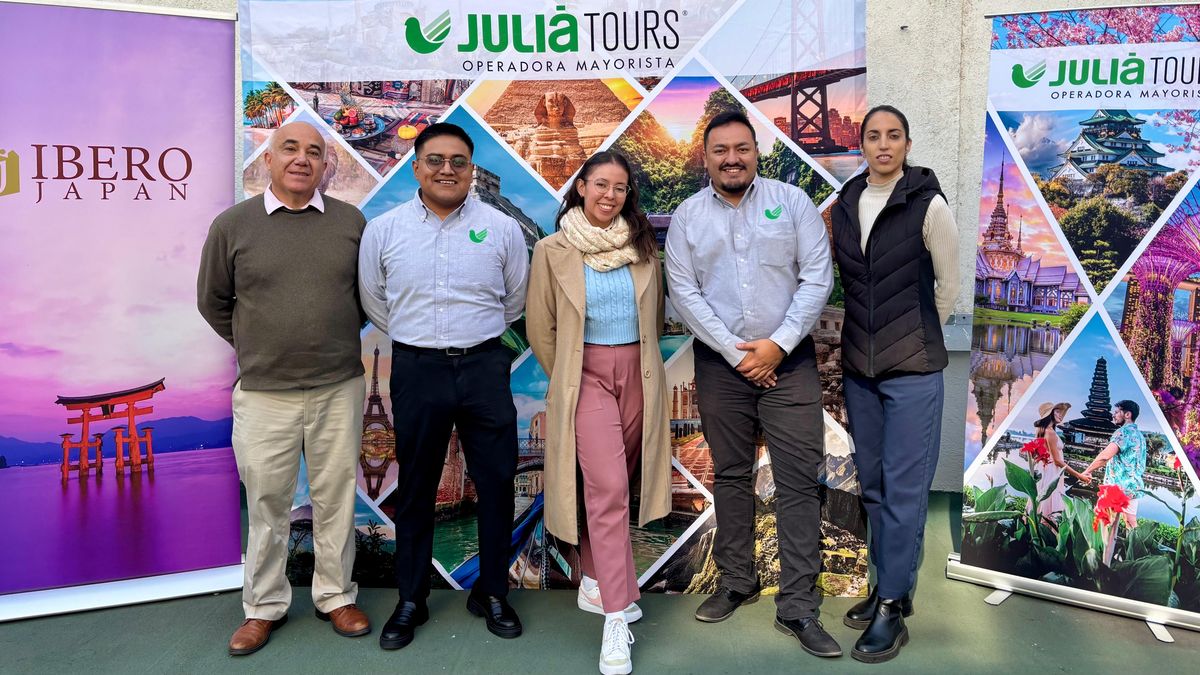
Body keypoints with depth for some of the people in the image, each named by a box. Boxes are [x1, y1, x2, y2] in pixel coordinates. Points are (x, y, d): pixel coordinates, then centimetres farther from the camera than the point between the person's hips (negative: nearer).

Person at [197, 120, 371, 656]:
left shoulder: (351, 221, 2)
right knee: (267, 505, 9)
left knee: (336, 498, 10)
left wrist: (339, 338, 11)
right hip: (264, 393, -1)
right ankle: (264, 607, 27)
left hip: (340, 389, 1)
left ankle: (336, 596, 28)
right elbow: (212, 301, 10)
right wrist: (255, 348, 10)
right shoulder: (232, 225, -1)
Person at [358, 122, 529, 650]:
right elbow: (374, 303, 12)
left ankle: (492, 593, 24)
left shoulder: (502, 229, 0)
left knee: (496, 483, 6)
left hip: (485, 368, 0)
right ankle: (411, 599, 26)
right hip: (416, 370, 0)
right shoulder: (382, 230, 0)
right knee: (415, 487, 11)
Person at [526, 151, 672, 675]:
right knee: (608, 487, -14)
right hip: (586, 375, -3)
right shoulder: (554, 251, -2)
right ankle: (616, 617, -9)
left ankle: (595, 580, 30)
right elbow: (541, 327, 5)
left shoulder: (643, 246, 6)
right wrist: (565, 379, 9)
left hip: (639, 373, 4)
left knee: (613, 486, 10)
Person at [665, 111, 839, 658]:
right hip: (720, 362, 2)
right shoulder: (687, 216, 4)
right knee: (730, 475, 11)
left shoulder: (792, 202, 2)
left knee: (799, 480, -3)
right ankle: (736, 582, 27)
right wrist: (734, 351, -9)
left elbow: (817, 277, -3)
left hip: (789, 360, -1)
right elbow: (684, 292, -2)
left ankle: (797, 606, 5)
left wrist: (778, 344, -11)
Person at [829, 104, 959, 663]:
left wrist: (914, 338, 7)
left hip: (912, 368, -5)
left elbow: (948, 288, 0)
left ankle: (892, 610, 10)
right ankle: (890, 586, 28)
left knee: (904, 488, 0)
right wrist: (864, 337, 11)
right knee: (872, 483, 13)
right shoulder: (845, 204, 5)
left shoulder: (928, 205, -9)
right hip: (859, 365, 5)